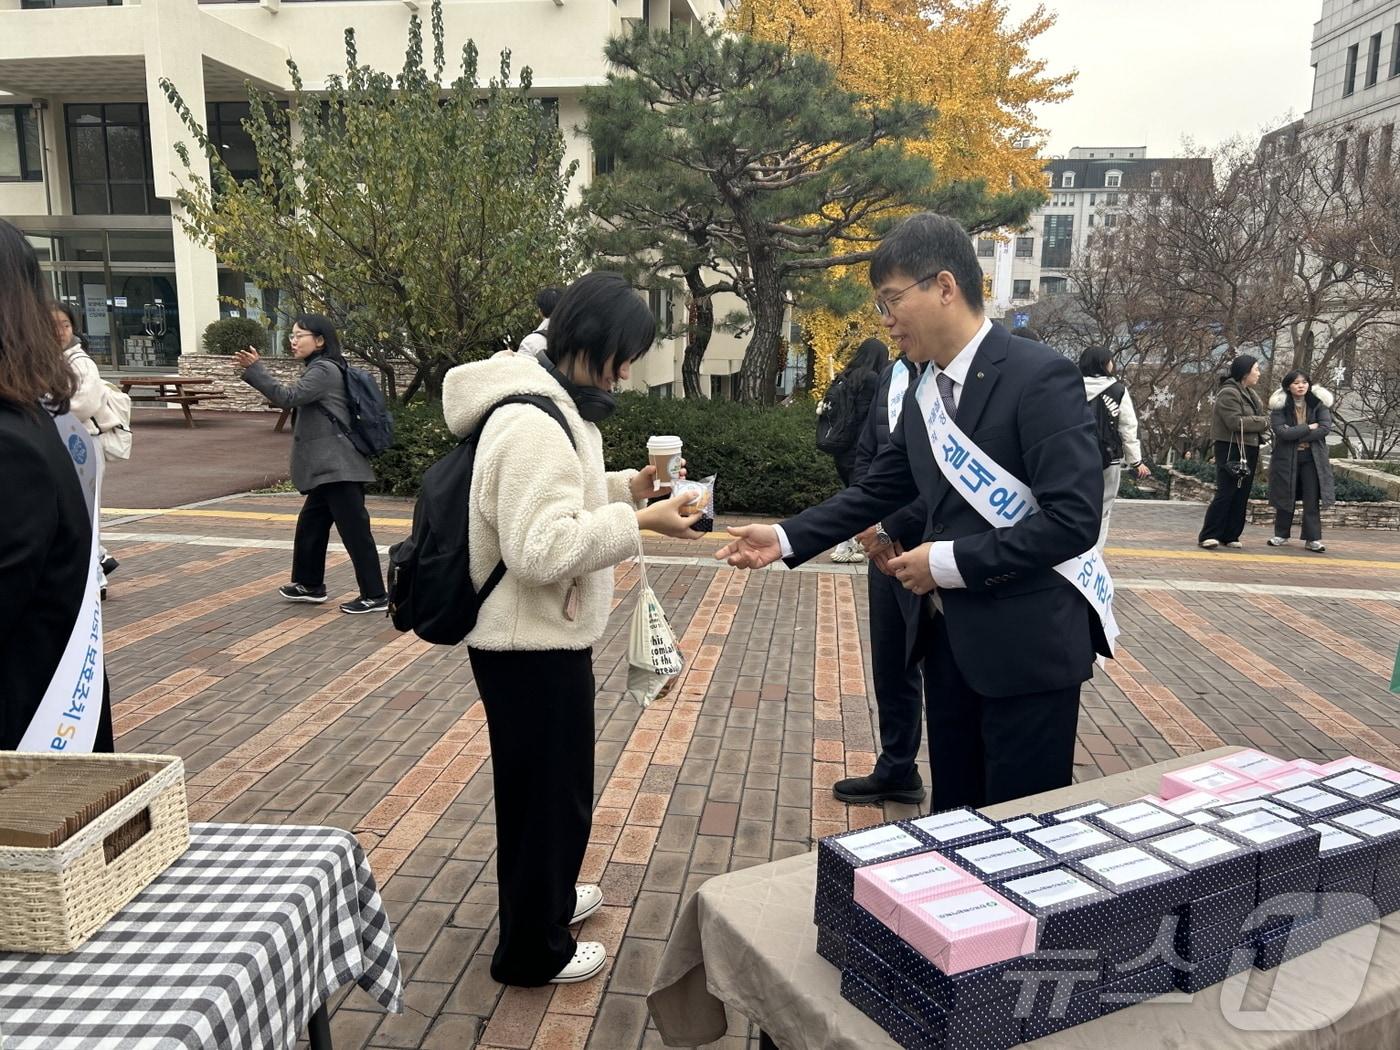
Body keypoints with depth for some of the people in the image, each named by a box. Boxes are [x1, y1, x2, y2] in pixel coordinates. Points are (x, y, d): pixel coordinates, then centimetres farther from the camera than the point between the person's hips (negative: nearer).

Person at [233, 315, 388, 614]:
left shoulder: (324, 370, -12)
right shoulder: (319, 369, 21)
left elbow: (288, 397, -20)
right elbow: (295, 401, 22)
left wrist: (254, 369, -19)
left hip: (338, 467, -11)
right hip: (329, 466, 11)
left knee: (354, 530, -7)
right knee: (310, 524, 19)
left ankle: (375, 596, -3)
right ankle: (310, 585, 32)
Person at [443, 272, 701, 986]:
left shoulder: (548, 404, 9)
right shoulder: (535, 424, -26)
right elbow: (543, 548, -32)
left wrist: (627, 486, 6)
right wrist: (640, 523, -27)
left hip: (540, 637, 11)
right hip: (533, 645, -11)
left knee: (551, 783, 26)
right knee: (546, 790, 6)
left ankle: (547, 897, 47)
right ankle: (532, 949, 26)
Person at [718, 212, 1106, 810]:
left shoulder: (1039, 377, -17)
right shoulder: (927, 388, 8)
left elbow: (1074, 519, -23)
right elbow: (880, 489, 13)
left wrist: (950, 561, -19)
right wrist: (785, 538, 4)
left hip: (1027, 646, -7)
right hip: (948, 638, 7)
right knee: (952, 818, 19)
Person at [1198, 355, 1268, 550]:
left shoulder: (1250, 394, 17)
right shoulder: (1228, 393, -12)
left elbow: (1261, 417, 19)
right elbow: (1235, 421, -21)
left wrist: (1263, 422, -3)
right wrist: (1262, 422, -11)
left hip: (1249, 450, 9)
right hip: (1231, 449, -9)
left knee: (1241, 496, 8)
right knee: (1225, 494, -11)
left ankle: (1230, 536, 14)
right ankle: (1208, 536, -8)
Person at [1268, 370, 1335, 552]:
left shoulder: (1319, 403, -1)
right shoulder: (1279, 405, -5)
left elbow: (1326, 428, -11)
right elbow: (1281, 431, -17)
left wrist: (1296, 435, -15)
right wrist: (1308, 428, -15)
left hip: (1312, 458, 1)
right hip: (1286, 458, 0)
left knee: (1312, 499, -1)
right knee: (1285, 497, 8)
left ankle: (1313, 538, 3)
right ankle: (1281, 535, 21)